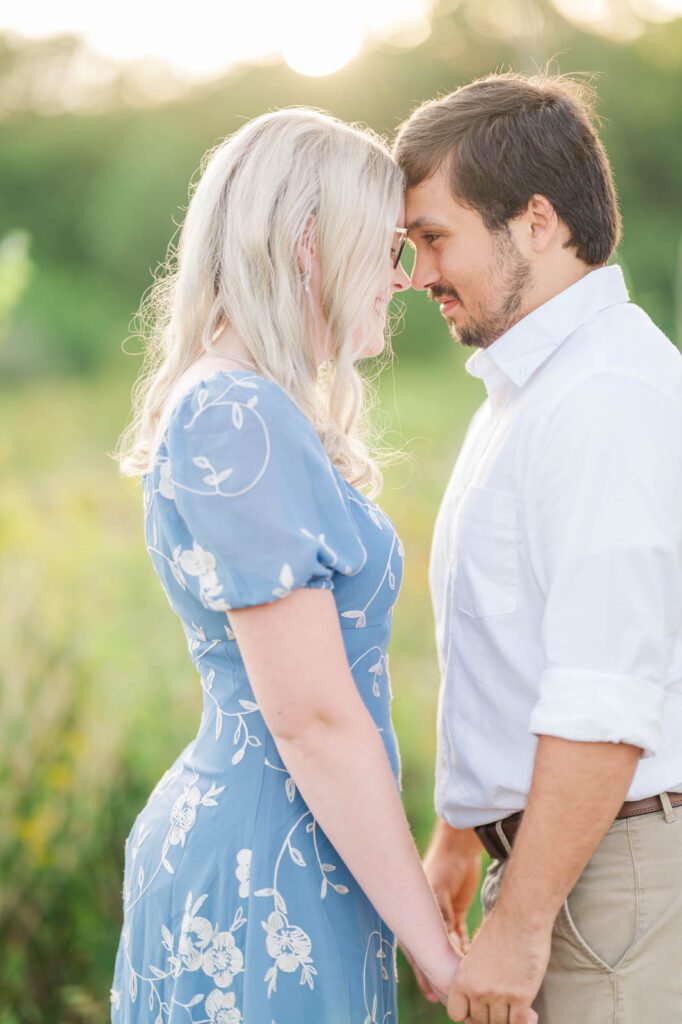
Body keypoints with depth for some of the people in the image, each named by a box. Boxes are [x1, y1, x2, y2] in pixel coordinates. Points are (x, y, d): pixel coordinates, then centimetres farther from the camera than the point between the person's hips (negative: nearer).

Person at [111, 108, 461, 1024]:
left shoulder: (251, 412, 12)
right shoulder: (237, 422, -19)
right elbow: (313, 716, -22)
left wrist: (410, 875, 17)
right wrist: (436, 949, -17)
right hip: (264, 889, -9)